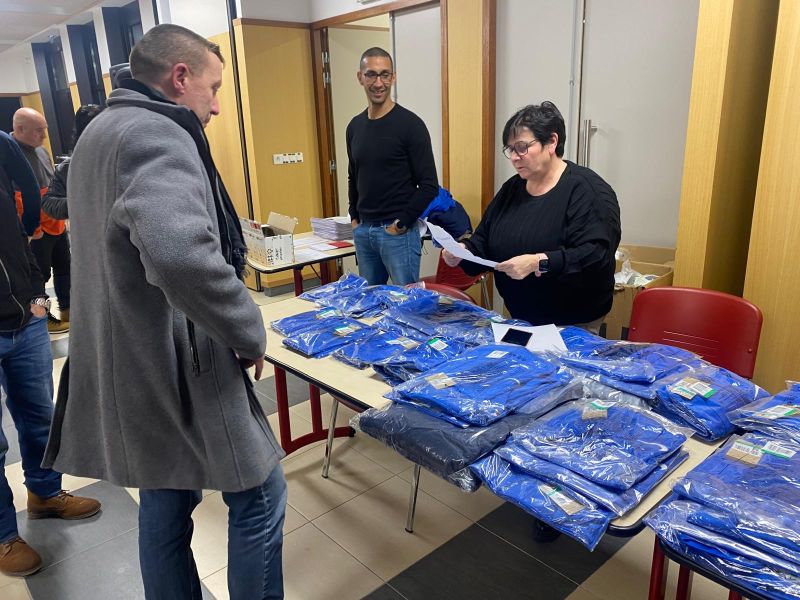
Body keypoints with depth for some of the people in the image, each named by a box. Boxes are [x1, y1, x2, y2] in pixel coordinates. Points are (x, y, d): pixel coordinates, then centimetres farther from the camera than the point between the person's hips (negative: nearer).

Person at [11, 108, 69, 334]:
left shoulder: (40, 150, 10)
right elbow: (15, 199, -23)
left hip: (57, 224, 8)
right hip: (36, 231, -8)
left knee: (64, 267, 18)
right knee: (40, 275, 5)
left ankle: (67, 310, 33)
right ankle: (43, 319, 20)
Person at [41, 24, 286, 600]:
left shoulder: (98, 132, 14)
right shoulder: (155, 136, -20)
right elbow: (182, 258, -39)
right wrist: (251, 333, -24)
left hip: (128, 366, 10)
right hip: (177, 367, -10)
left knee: (164, 504, 22)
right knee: (260, 498, 8)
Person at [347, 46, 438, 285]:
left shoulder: (410, 124, -9)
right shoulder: (355, 126, 9)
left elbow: (429, 185, -11)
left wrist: (402, 223, -13)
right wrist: (354, 217, 11)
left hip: (398, 233, -6)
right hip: (362, 231, 6)